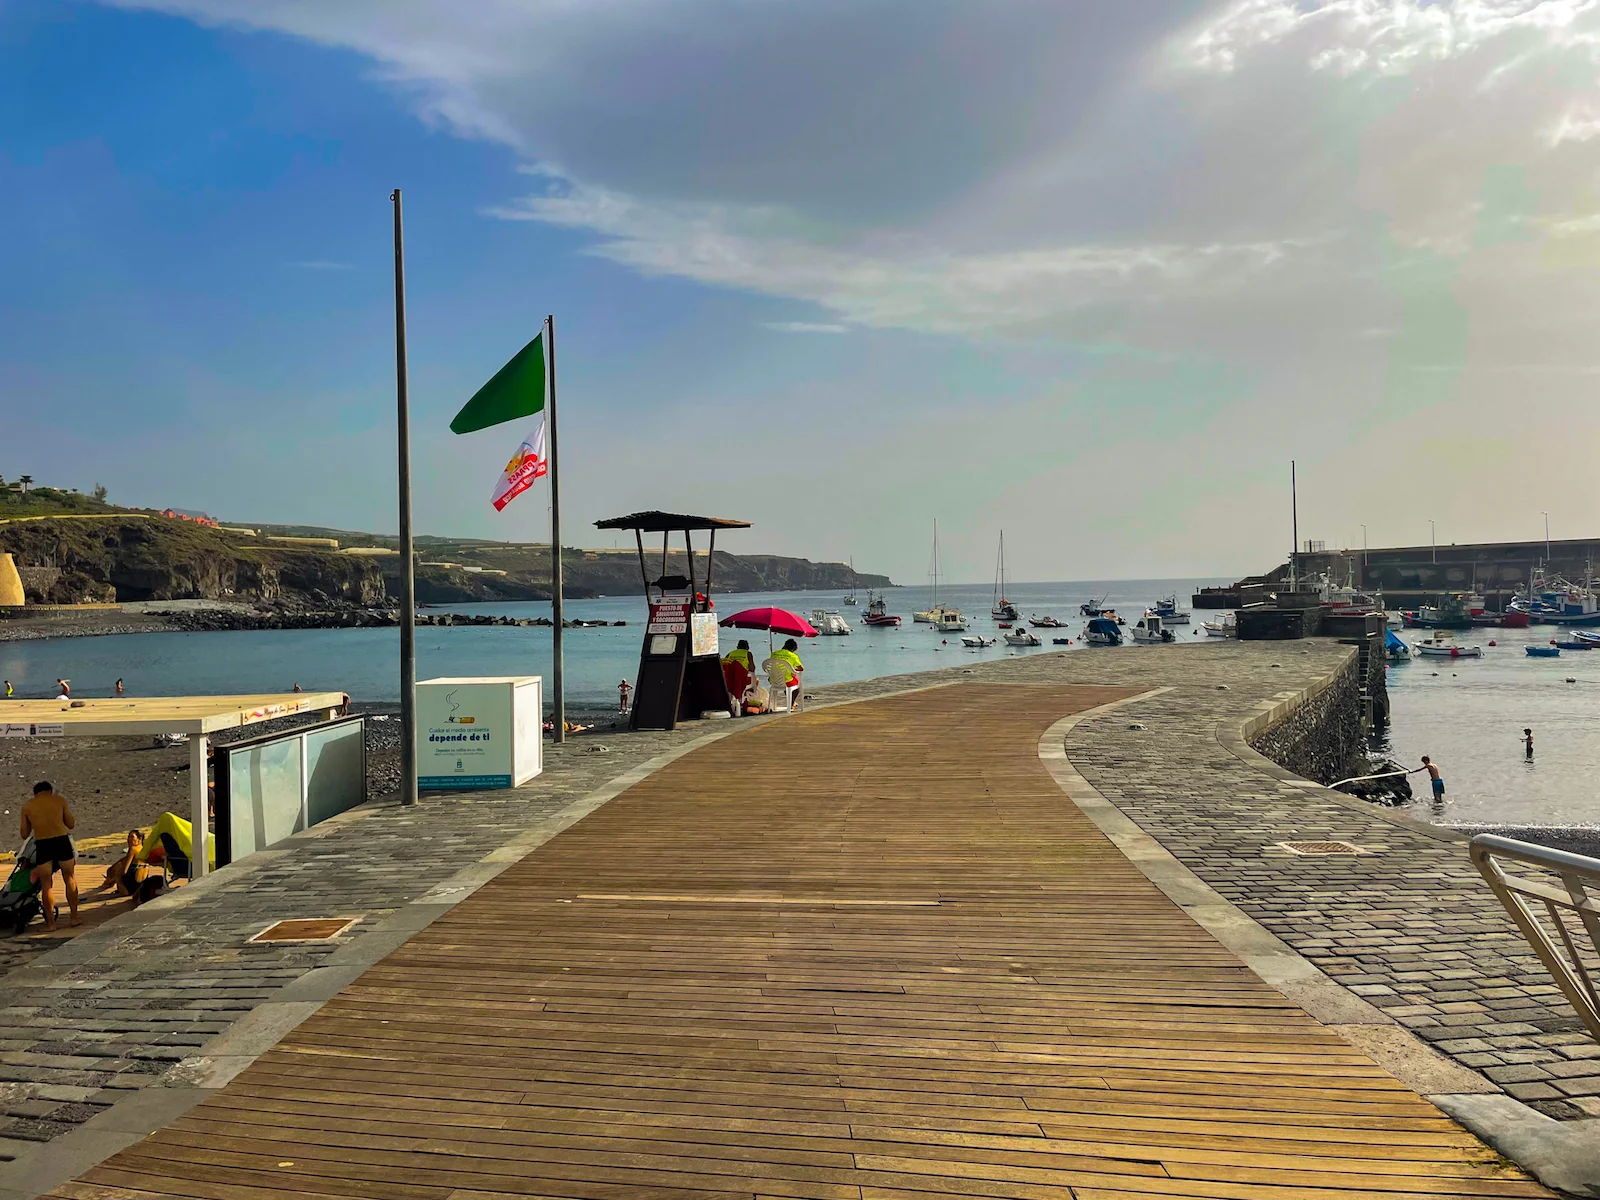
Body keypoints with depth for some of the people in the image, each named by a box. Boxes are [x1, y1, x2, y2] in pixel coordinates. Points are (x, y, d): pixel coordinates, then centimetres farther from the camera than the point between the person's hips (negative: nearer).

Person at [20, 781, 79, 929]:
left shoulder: (27, 806, 9)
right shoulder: (60, 800, 7)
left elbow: (24, 835, 13)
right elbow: (71, 824, 12)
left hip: (42, 845, 0)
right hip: (62, 840, 0)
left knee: (46, 885, 8)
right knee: (70, 880, 12)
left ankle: (50, 922, 9)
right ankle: (74, 917, 15)